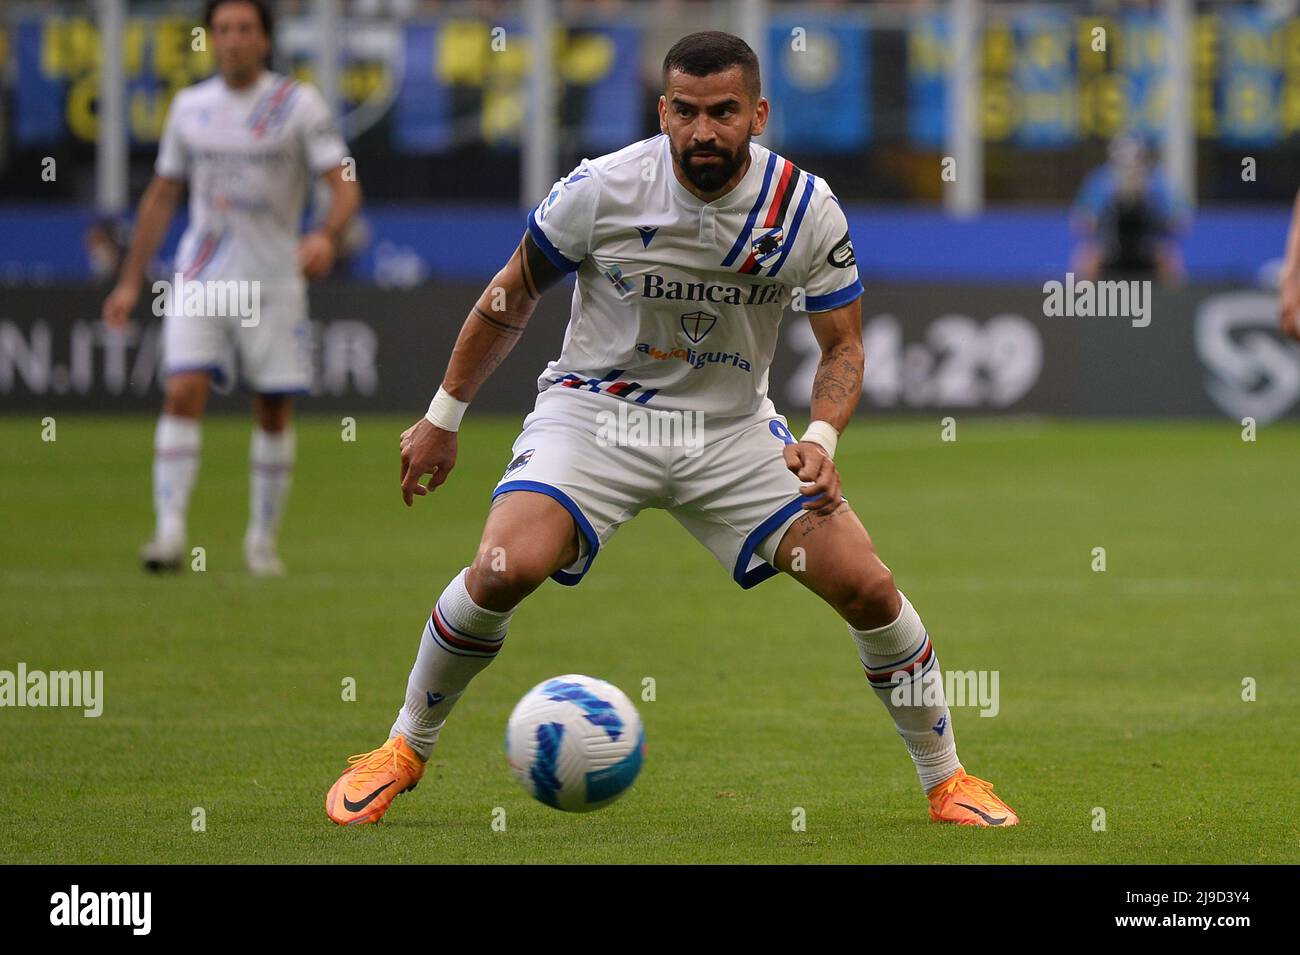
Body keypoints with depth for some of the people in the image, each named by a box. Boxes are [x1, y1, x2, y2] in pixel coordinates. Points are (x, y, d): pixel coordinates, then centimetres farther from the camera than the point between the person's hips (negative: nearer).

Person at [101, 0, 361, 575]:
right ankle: (169, 531, -19)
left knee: (274, 412, 3)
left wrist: (327, 237, -29)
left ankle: (262, 539, 18)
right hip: (198, 282, 1)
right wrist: (130, 282, 14)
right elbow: (161, 197, 16)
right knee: (183, 392, -15)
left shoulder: (298, 105, -2)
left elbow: (345, 186, -8)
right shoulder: (189, 107, 7)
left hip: (274, 280, -1)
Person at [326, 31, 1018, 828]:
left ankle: (945, 778, 12)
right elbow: (512, 296, 1)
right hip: (596, 409, -2)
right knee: (506, 568, -27)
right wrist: (443, 416, 4)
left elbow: (844, 347, -2)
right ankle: (404, 751, -3)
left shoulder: (805, 208, -13)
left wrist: (821, 441, -22)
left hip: (732, 428, 2)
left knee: (868, 587, -10)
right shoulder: (603, 189, -16)